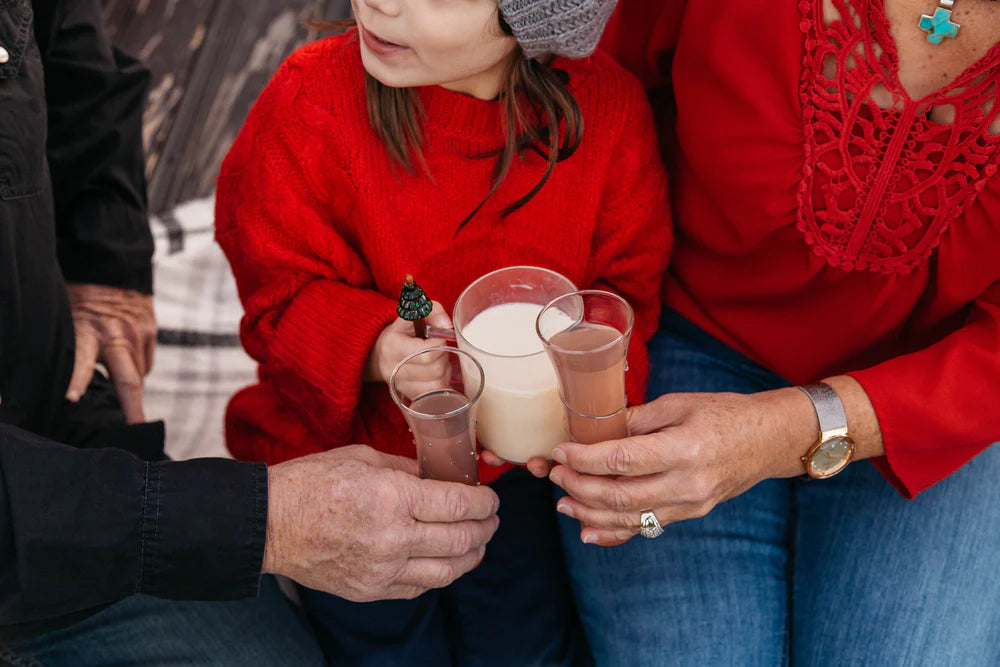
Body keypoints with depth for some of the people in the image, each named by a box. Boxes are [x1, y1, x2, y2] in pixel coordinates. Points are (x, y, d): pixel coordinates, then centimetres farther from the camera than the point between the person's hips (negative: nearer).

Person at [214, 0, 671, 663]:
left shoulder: (608, 108, -14)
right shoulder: (314, 99, -18)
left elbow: (627, 286, -4)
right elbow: (282, 294, -14)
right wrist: (375, 349, -34)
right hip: (340, 451, -1)